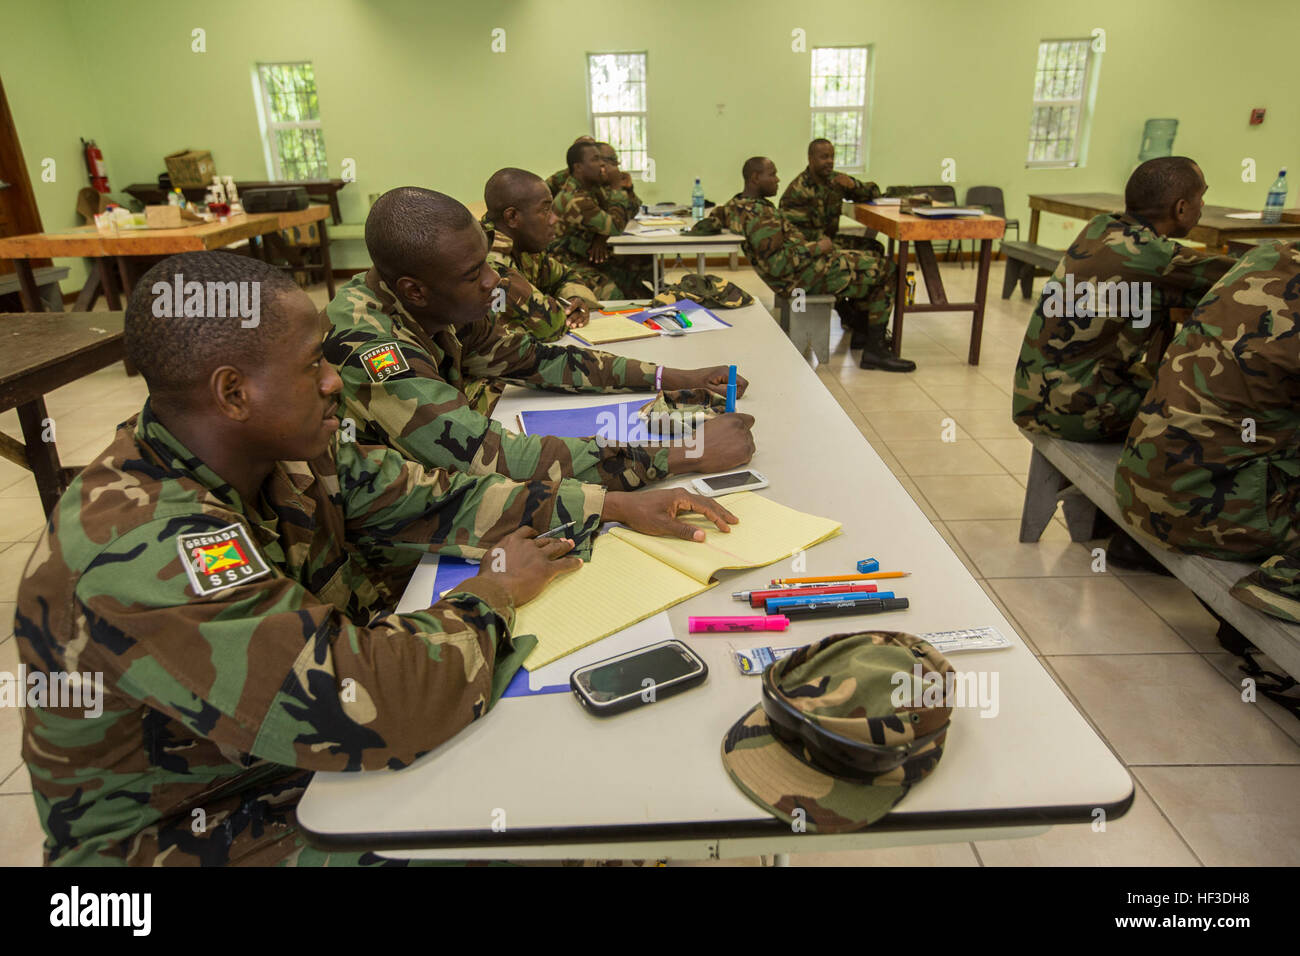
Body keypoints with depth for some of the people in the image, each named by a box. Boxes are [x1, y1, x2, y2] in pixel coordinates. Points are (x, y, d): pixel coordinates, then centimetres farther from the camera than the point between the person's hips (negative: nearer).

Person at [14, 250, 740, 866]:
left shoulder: (283, 455, -9)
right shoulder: (146, 548, -34)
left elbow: (429, 499, -2)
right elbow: (358, 706, -39)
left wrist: (612, 505, -6)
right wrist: (490, 597, -21)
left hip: (305, 756, 7)